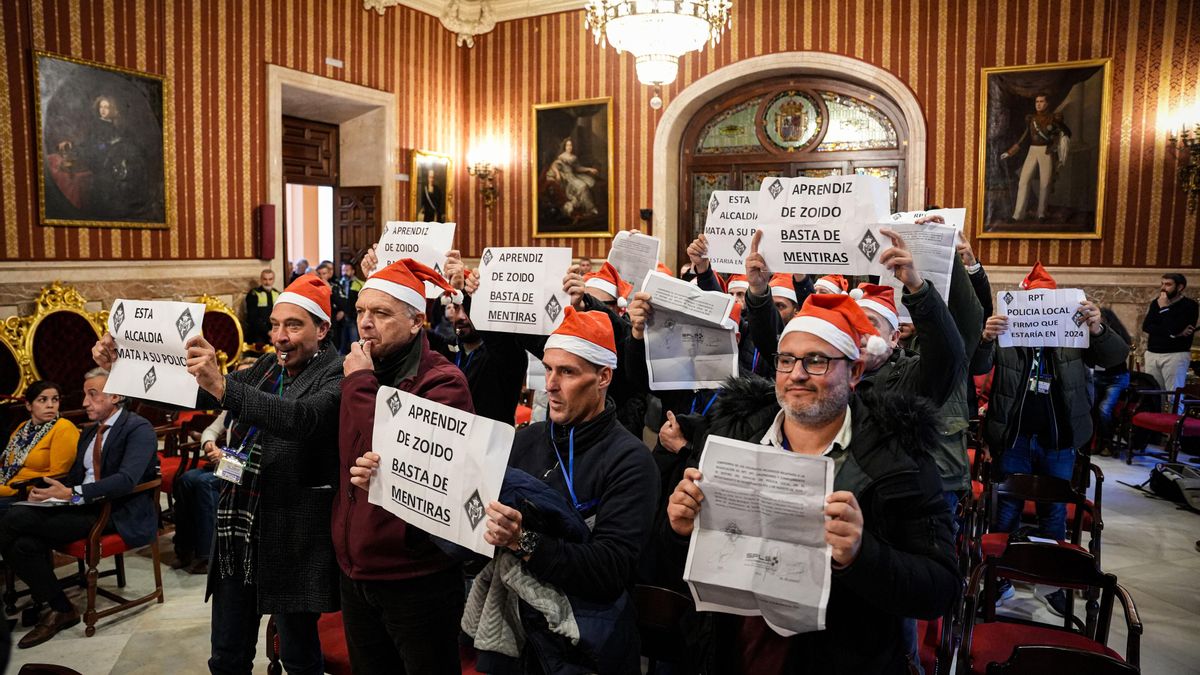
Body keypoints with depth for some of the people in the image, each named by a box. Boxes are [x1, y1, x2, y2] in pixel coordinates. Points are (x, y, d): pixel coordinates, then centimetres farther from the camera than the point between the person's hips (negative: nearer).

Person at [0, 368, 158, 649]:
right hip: (84, 508, 7)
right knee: (25, 544, -19)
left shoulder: (139, 429, -7)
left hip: (119, 514, -7)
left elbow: (127, 479, -21)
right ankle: (60, 609, -1)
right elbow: (75, 477, 23)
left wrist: (72, 494, -28)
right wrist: (48, 491, 1)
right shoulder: (90, 432, 20)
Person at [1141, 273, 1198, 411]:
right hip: (1152, 354, 5)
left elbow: (1174, 327, -18)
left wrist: (1164, 308, -9)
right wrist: (1173, 333, -12)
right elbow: (1146, 326, -2)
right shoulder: (1156, 303, 13)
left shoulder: (1189, 305, -3)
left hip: (1176, 355, -5)